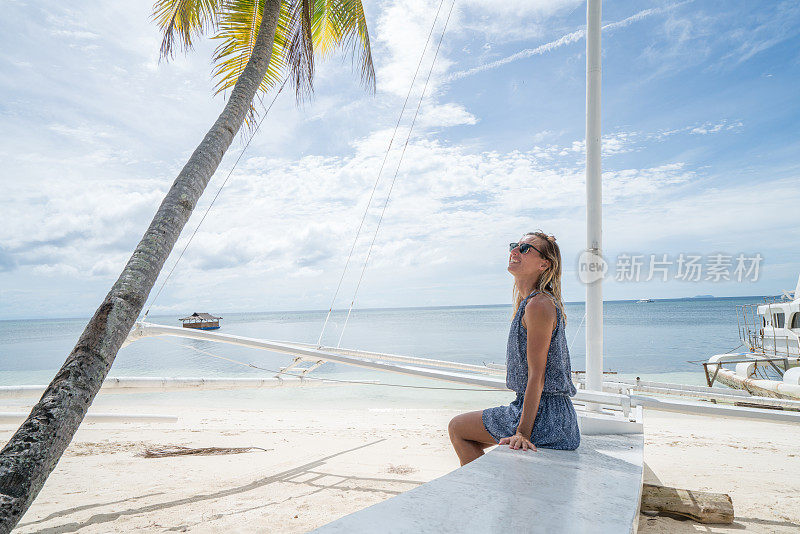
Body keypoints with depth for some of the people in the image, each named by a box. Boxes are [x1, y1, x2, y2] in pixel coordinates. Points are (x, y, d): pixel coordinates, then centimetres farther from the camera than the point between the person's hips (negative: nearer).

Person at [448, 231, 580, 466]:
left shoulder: (539, 305, -20)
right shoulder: (529, 303, 11)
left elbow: (536, 377, -23)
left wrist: (523, 432, -23)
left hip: (543, 418, -9)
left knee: (456, 427, 5)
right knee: (470, 437, 23)